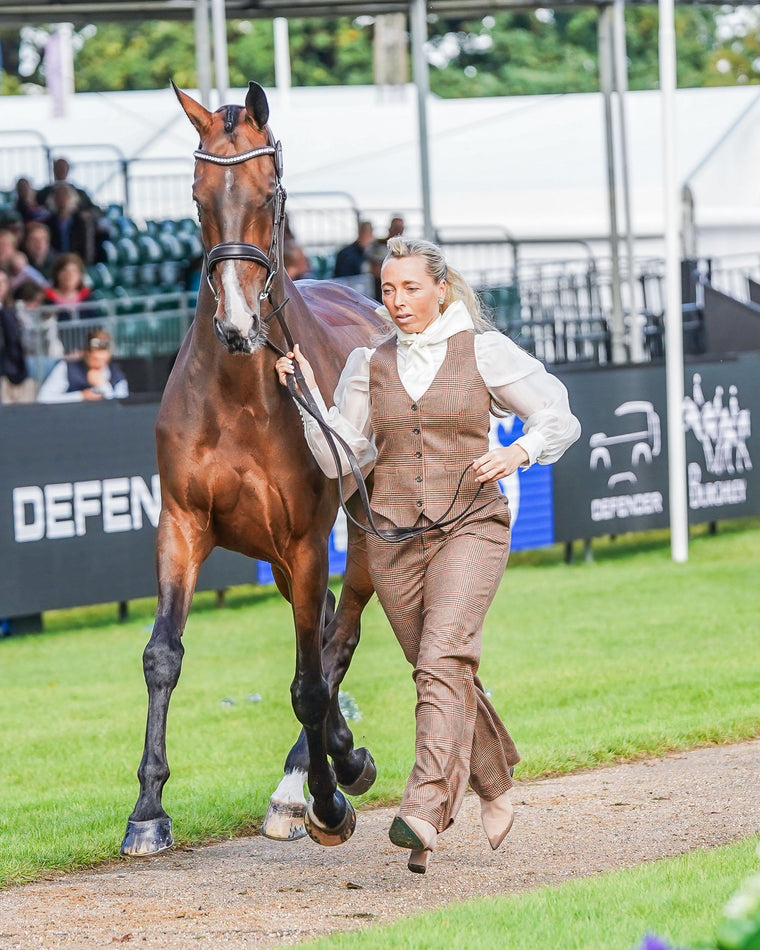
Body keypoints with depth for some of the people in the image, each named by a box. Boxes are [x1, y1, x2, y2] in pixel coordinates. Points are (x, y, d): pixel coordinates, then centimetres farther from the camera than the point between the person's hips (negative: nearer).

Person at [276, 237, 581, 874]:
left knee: (442, 659, -22)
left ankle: (425, 810, -31)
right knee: (445, 674, 11)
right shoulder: (369, 364, 9)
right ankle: (495, 786, 35)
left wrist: (518, 453, -13)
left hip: (470, 528, -4)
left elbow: (559, 417, 5)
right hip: (394, 537, 4)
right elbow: (340, 459, 6)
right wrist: (308, 395, -5)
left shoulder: (484, 351, 1)